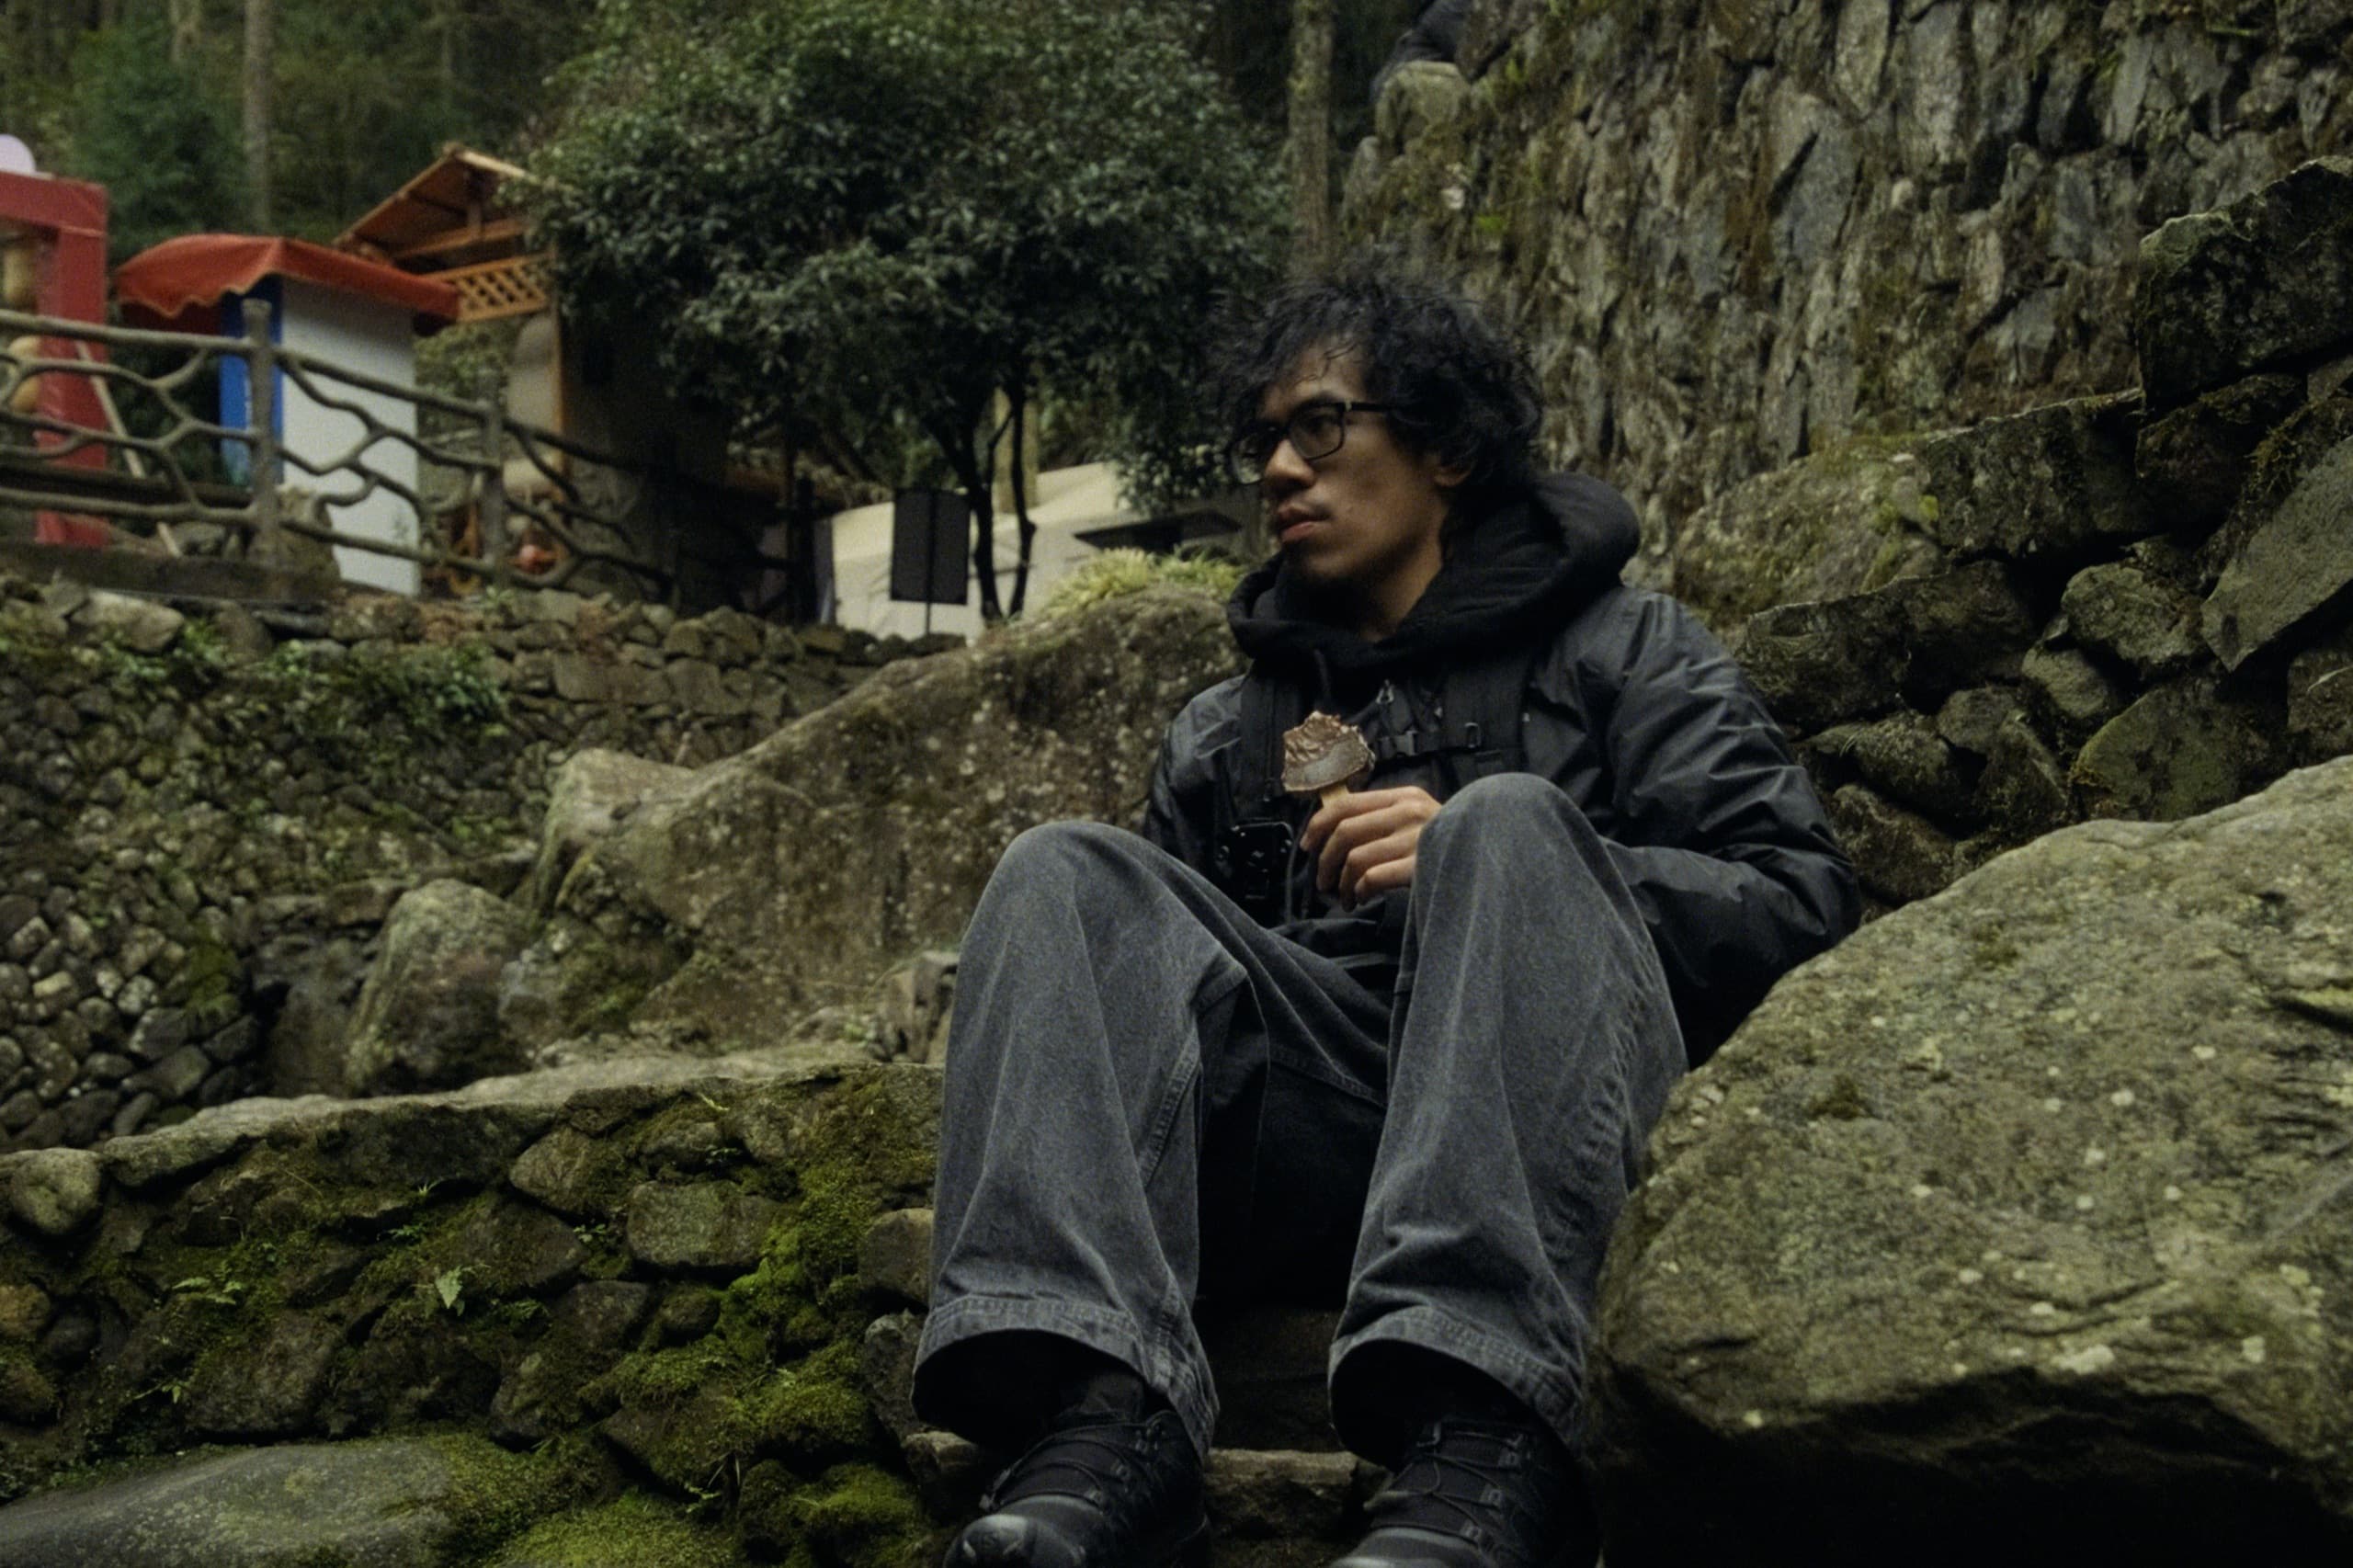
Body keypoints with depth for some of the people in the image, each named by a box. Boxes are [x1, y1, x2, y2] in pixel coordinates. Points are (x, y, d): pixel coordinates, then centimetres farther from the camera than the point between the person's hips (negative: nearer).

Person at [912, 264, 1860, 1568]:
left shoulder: (1622, 653, 19)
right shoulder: (1220, 737, 30)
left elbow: (1804, 908, 5)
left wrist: (1502, 868, -8)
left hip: (1549, 1147, -3)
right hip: (1298, 1145, 3)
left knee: (1509, 822, -27)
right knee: (1064, 873, -14)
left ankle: (1479, 1450, -47)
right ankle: (1097, 1423, -38)